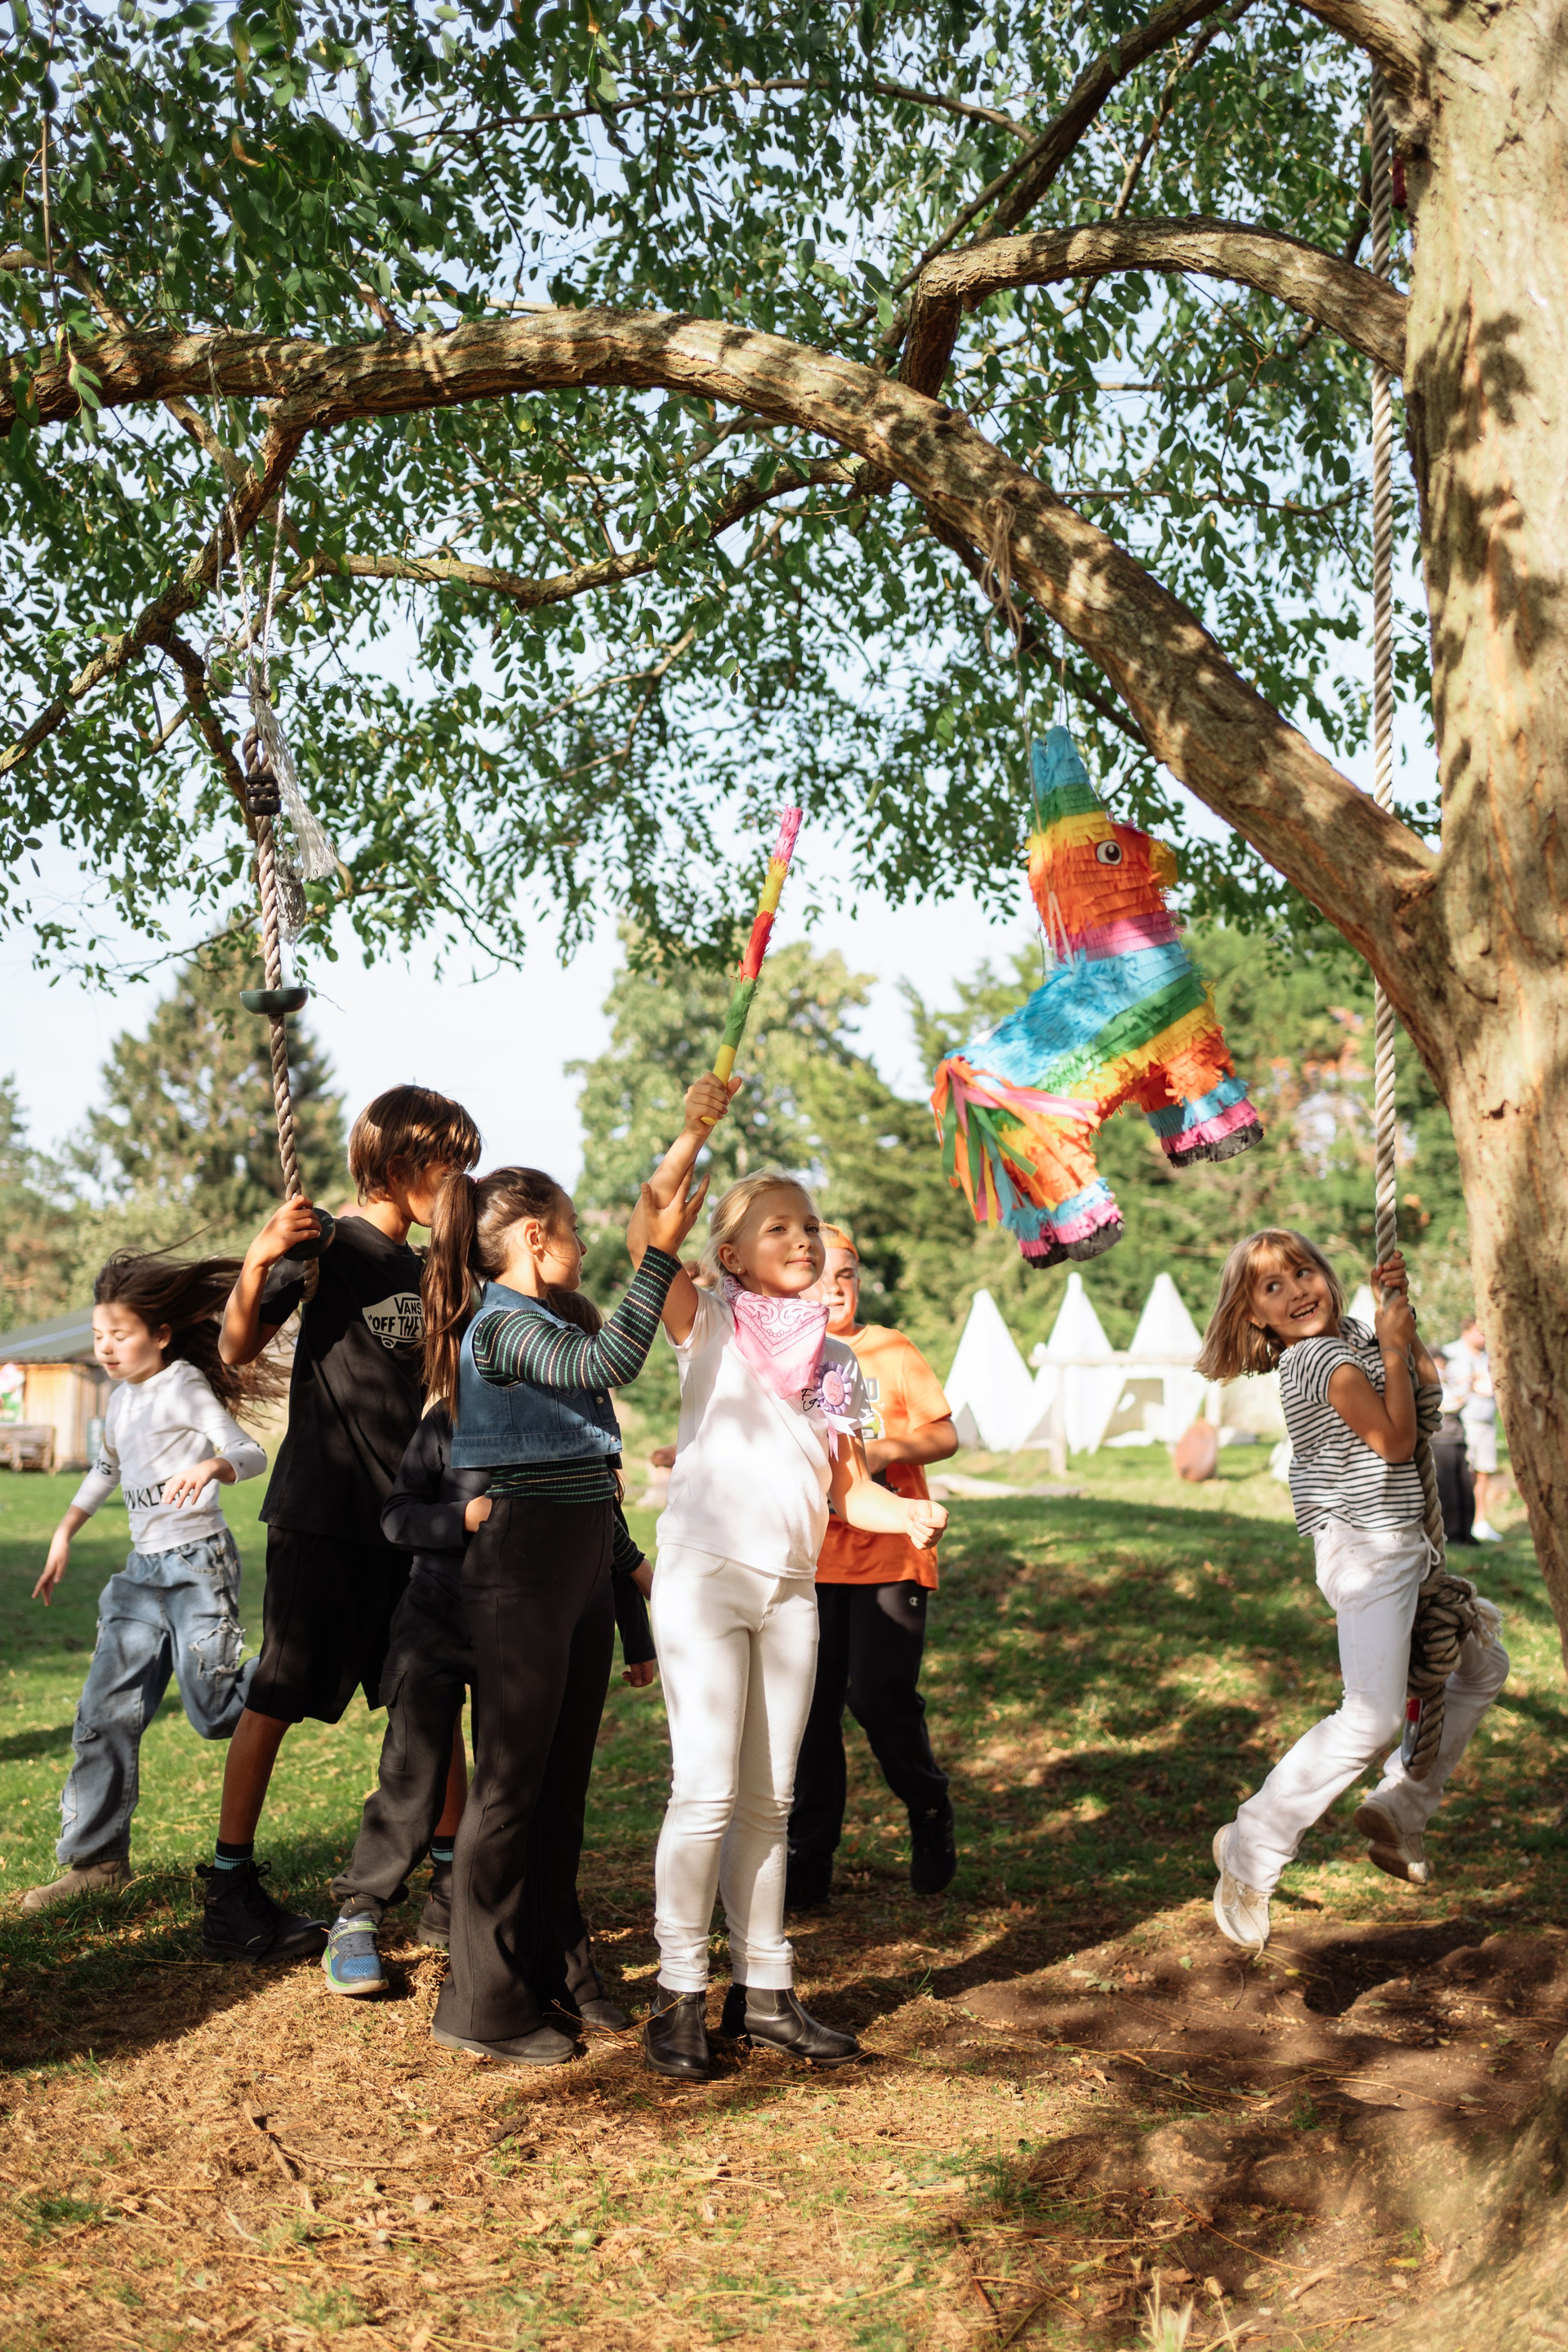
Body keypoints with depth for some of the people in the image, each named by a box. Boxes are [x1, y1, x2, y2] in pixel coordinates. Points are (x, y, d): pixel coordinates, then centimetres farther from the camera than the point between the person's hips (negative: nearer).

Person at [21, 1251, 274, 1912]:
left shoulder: (183, 1386, -9)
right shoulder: (122, 1399, 13)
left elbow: (250, 1452, -16)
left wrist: (211, 1466, -37)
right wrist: (65, 1534, 28)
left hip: (197, 1564, -7)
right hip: (144, 1571, 7)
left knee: (213, 1713, -10)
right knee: (105, 1714, 2)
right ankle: (95, 1860, 9)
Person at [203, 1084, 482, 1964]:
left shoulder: (423, 1273, 15)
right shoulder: (328, 1247, -7)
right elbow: (240, 1348, -17)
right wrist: (258, 1264, -33)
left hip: (400, 1520, 7)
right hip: (321, 1518, -7)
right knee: (275, 1700, 0)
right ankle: (231, 1888, 9)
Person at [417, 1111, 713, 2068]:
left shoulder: (546, 1324, 16)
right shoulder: (500, 1325, -14)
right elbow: (608, 1363, -29)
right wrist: (658, 1253, -27)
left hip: (581, 1561, 10)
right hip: (522, 1564, -9)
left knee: (565, 1776, 14)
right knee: (512, 1782, -4)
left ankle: (556, 1964, 25)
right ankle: (484, 2003, 3)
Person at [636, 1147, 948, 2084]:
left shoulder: (836, 1361, 15)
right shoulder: (711, 1323, 1)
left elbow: (850, 1488, 13)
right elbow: (649, 1234, -16)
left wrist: (911, 1513, -6)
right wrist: (693, 1135, -19)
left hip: (792, 1591, 5)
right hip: (705, 1574, -5)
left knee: (769, 1798, 12)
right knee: (707, 1790, -8)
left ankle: (764, 1989, 21)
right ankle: (681, 1996, 3)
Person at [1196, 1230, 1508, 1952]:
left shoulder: (1351, 1339, 13)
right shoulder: (1324, 1357, -16)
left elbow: (1428, 1395, 17)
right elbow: (1395, 1439, -20)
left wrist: (1400, 1312, 9)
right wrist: (1394, 1345, -11)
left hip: (1403, 1547, 10)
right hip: (1367, 1549, -10)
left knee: (1482, 1667, 23)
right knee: (1374, 1715, -21)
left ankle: (1398, 1808, 26)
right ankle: (1252, 1852, -13)